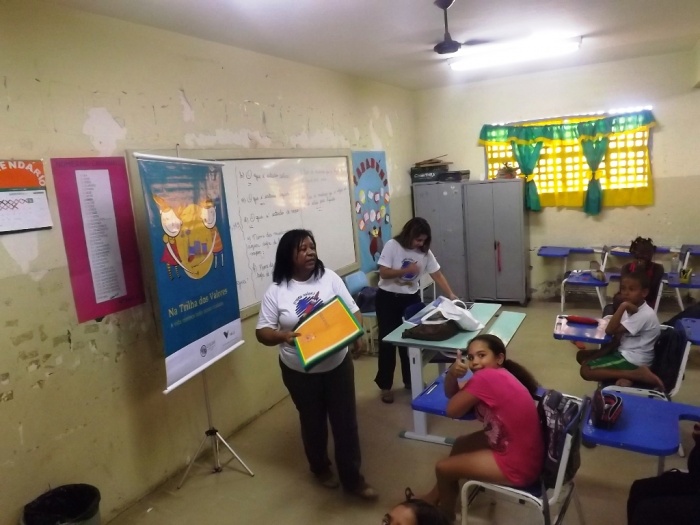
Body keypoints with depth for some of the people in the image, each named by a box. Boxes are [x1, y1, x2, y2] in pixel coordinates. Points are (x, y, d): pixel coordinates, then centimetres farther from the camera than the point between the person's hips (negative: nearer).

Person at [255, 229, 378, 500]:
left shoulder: (329, 278, -5)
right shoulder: (276, 291, -9)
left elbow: (353, 311, -2)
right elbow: (262, 332, -8)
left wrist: (357, 334, -20)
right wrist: (283, 336, -28)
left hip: (337, 364, 1)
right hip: (300, 371, -1)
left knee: (345, 421, 7)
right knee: (313, 422, 18)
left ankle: (352, 478, 25)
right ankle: (320, 468, 43)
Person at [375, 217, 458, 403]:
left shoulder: (425, 252, -2)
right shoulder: (392, 246, -15)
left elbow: (437, 275, -3)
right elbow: (383, 273, -18)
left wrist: (451, 294, -12)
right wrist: (406, 270, -24)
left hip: (411, 298, 4)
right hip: (388, 298, -4)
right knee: (388, 341, 3)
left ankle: (410, 380, 30)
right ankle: (385, 386, 16)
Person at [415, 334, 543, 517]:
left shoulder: (486, 377, -26)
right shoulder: (499, 375, 3)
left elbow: (452, 410, -15)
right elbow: (452, 394, 6)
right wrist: (452, 374, -15)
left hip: (517, 465, -9)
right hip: (519, 450, 9)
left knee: (443, 468, 3)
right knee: (461, 443, 23)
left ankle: (446, 515, 32)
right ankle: (434, 497, 40)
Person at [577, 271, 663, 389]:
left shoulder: (645, 314, -21)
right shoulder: (631, 310, 8)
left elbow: (610, 330, -24)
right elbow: (617, 338, 8)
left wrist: (623, 306, -27)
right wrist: (594, 357, -2)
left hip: (632, 360, -10)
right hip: (623, 352, 10)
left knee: (586, 370, -17)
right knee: (582, 355, 9)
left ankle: (638, 374, -16)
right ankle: (623, 376, -10)